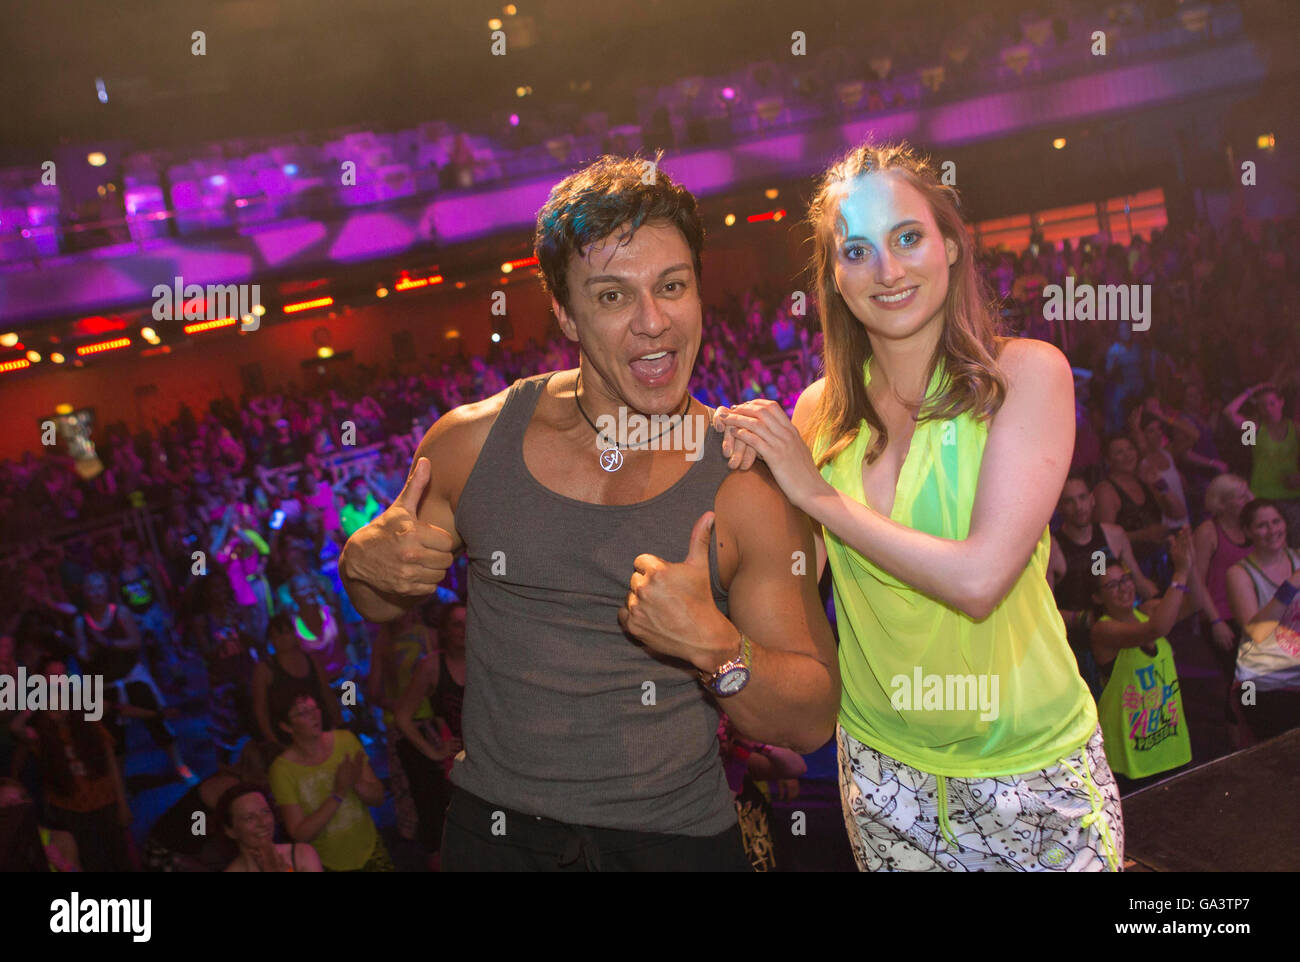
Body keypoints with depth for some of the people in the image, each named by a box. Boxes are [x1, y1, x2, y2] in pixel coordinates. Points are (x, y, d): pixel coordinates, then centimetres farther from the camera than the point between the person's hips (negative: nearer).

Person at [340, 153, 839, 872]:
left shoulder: (749, 487, -13)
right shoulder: (473, 441, -8)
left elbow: (811, 722, -10)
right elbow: (385, 603, 8)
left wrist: (714, 646, -27)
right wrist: (365, 563, -14)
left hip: (675, 837, -2)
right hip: (494, 830, 2)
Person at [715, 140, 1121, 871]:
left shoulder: (1028, 372, -13)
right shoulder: (821, 410, -3)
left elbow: (979, 579, -23)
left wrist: (818, 494, -17)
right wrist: (745, 474, -15)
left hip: (1027, 764, -3)